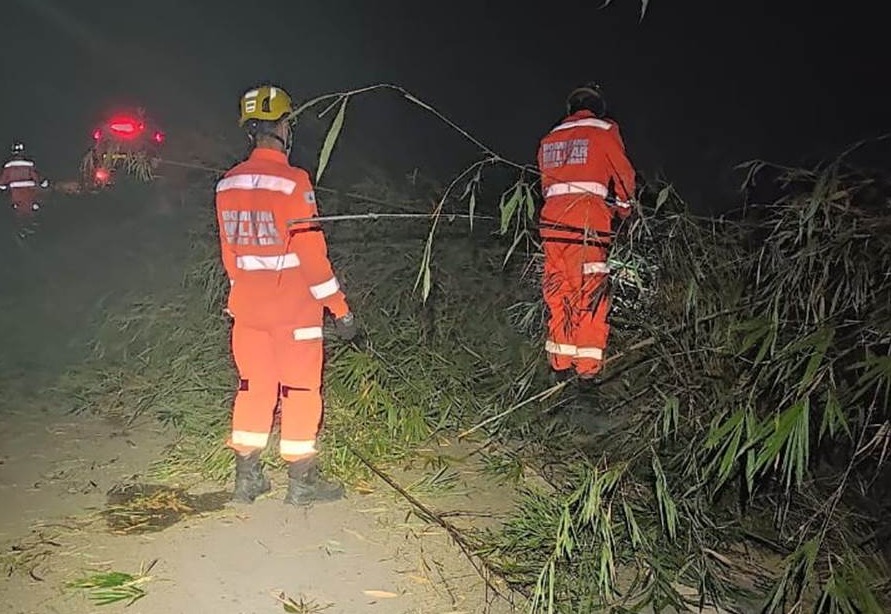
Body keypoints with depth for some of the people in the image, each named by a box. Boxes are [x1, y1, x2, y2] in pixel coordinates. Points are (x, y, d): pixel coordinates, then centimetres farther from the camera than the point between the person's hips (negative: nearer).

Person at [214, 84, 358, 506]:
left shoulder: (227, 184, 5)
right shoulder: (292, 181, -16)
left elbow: (229, 251, 12)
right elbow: (311, 253, -18)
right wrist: (340, 308, -12)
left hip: (247, 306, 6)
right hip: (294, 305, -6)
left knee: (253, 387, 15)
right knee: (300, 391, 5)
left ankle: (246, 478, 23)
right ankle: (301, 483, 14)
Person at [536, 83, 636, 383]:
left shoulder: (549, 139, 21)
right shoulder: (604, 130, 8)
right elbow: (625, 175, 13)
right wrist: (624, 207, 29)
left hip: (551, 218, 5)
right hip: (588, 220, -5)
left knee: (558, 293, 8)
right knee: (592, 295, -3)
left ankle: (560, 366, 9)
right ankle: (587, 369, -5)